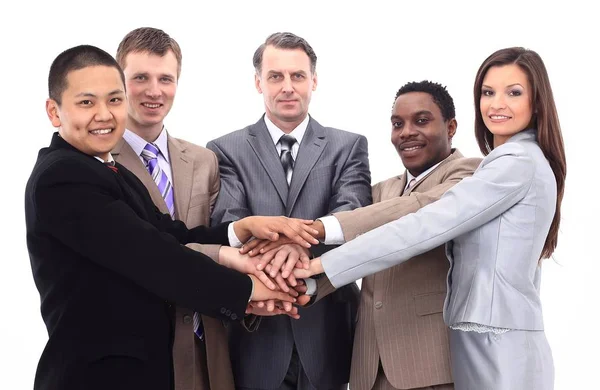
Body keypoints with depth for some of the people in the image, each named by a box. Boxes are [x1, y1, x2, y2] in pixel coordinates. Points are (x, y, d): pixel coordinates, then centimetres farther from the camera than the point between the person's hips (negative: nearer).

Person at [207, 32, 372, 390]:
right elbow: (228, 223, -10)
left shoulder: (349, 147, 5)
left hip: (326, 329, 1)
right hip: (254, 333, 0)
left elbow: (351, 214, -12)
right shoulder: (226, 151, 4)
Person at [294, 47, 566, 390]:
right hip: (496, 344, 9)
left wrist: (320, 265, -21)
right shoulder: (518, 161, 17)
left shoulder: (518, 163, -15)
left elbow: (424, 227, -21)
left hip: (499, 348, -9)